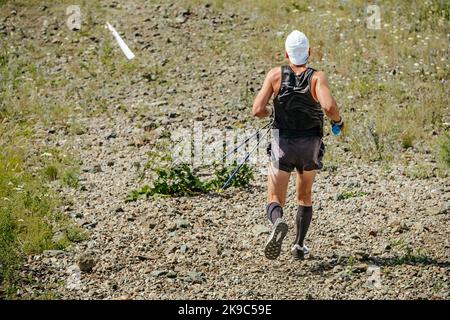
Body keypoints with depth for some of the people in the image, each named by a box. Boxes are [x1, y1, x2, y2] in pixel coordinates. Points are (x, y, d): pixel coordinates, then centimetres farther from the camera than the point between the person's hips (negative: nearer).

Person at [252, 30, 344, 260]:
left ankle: (278, 223, -34)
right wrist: (337, 122, -5)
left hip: (282, 145, -1)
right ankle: (299, 246, 23)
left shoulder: (276, 75, -6)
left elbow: (257, 110, -11)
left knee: (275, 200, 0)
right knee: (305, 197, 23)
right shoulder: (317, 77, -10)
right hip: (310, 146, 1)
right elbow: (329, 106, -27)